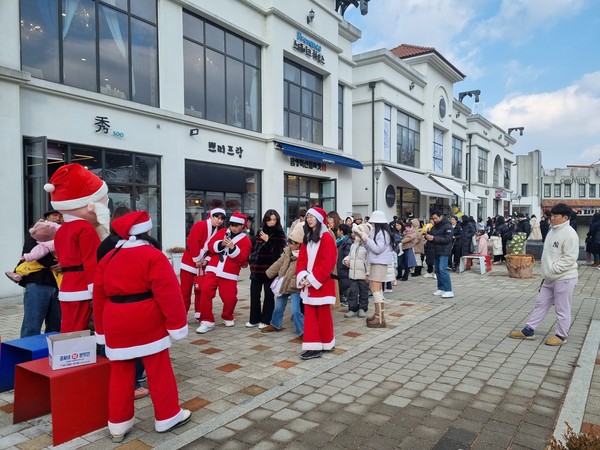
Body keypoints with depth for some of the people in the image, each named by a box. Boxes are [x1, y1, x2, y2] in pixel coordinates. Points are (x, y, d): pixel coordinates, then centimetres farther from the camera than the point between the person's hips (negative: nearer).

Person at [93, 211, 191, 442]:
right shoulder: (154, 256, -12)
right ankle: (168, 416, 19)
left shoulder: (107, 258, 8)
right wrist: (177, 324, -9)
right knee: (158, 370, 7)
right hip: (148, 324, -5)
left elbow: (99, 297, 13)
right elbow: (168, 293, -16)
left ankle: (118, 424, 23)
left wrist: (102, 329, 21)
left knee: (120, 373, 14)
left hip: (116, 325, 6)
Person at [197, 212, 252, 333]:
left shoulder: (245, 241, 2)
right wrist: (221, 244, -17)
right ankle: (207, 321, -3)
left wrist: (232, 247, -23)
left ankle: (227, 317, 27)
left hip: (229, 274, -2)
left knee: (230, 298, -4)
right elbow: (210, 245, 2)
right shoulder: (221, 232, 11)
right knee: (206, 292, -13)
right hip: (213, 270, 2)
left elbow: (241, 259, -9)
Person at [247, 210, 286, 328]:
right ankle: (254, 319, 21)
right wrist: (252, 262, 11)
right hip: (257, 267, 5)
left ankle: (266, 320, 13)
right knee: (254, 294, 8)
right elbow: (253, 248, 18)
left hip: (270, 268, -5)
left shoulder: (280, 233, -3)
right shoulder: (260, 231, 11)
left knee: (269, 295, 3)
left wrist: (268, 240, -18)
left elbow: (278, 251, -13)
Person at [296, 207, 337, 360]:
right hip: (308, 283, 7)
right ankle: (313, 347, 14)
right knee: (310, 316, 7)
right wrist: (302, 276, -8)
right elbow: (301, 259, 9)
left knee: (323, 315, 4)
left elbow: (328, 263, -17)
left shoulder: (326, 238, -10)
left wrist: (313, 279, -18)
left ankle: (326, 343, 20)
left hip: (321, 284, -7)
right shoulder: (307, 238, 12)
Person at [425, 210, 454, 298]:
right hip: (436, 251, 8)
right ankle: (441, 289, 20)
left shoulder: (447, 226, -10)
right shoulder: (434, 226, 13)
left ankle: (449, 291, -12)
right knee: (437, 270, 11)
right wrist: (427, 237, -6)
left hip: (444, 252, -8)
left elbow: (448, 239, -18)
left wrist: (434, 238, -22)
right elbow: (432, 237, 18)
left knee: (442, 269, -15)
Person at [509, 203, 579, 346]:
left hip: (564, 279, -9)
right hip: (550, 278, 9)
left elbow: (569, 258, -22)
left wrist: (552, 268, -20)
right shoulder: (552, 231, 11)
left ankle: (561, 336, 20)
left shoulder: (569, 234, -18)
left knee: (562, 309, 4)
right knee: (541, 304, 14)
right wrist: (546, 273, 17)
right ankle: (528, 331, 21)